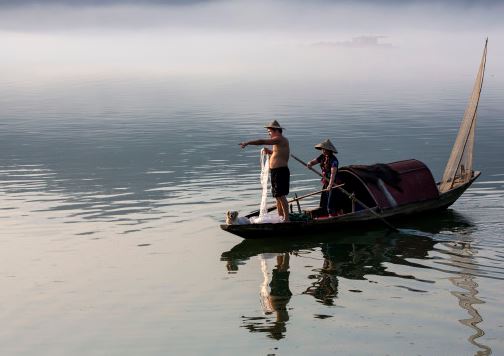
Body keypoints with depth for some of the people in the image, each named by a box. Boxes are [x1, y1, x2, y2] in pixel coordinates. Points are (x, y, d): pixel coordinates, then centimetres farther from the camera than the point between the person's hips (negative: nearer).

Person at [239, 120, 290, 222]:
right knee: (278, 196, 11)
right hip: (275, 172, 10)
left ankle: (286, 219, -12)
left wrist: (247, 143, -15)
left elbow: (262, 142, -18)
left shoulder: (280, 139, -12)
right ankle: (281, 218, 16)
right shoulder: (279, 141, 19)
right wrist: (269, 152, 12)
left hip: (281, 172, -10)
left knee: (281, 196, -12)